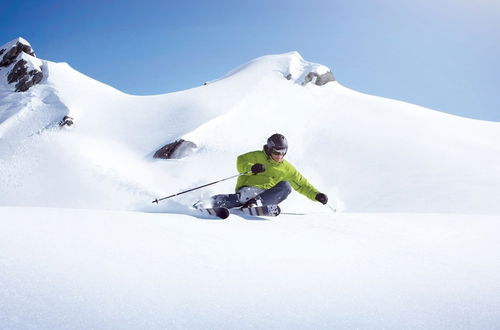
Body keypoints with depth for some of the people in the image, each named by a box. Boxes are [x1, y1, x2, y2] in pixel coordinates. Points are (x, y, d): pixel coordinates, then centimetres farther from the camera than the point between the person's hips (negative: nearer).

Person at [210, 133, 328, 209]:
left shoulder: (287, 168, 18)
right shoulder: (257, 156, 8)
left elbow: (302, 185, 21)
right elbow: (241, 162, -7)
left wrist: (316, 195, 8)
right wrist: (251, 168, -27)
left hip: (267, 194, 4)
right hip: (249, 188, -4)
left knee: (285, 186, -20)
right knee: (244, 196, -38)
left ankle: (257, 202, -35)